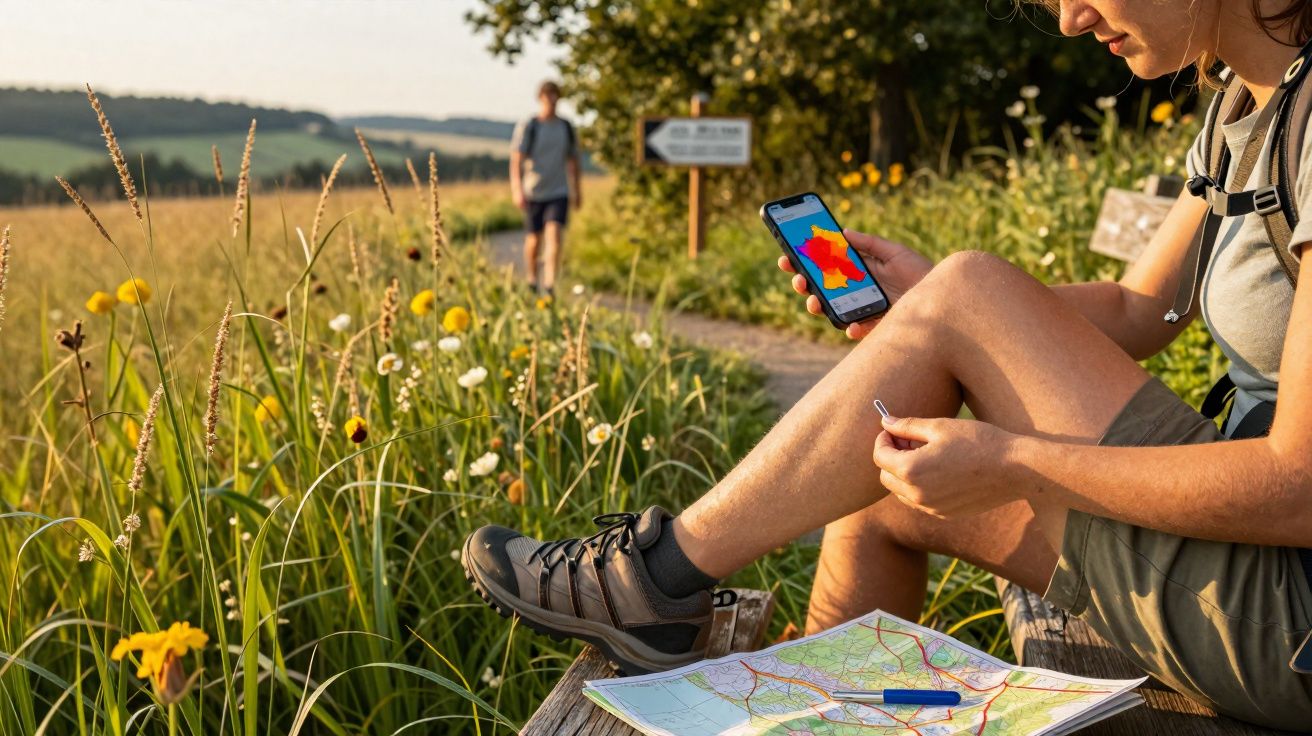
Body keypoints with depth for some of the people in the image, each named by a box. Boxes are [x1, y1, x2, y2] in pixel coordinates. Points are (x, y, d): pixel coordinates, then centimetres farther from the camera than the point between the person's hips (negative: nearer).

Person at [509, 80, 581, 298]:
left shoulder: (566, 127, 5)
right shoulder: (527, 127, -6)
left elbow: (573, 159, 16)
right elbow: (516, 160, -12)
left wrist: (577, 190, 21)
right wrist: (517, 190, -23)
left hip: (559, 192, 1)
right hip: (533, 192, -1)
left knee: (555, 234, -17)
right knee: (534, 240, 9)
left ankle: (549, 285, -22)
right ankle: (532, 280, 33)